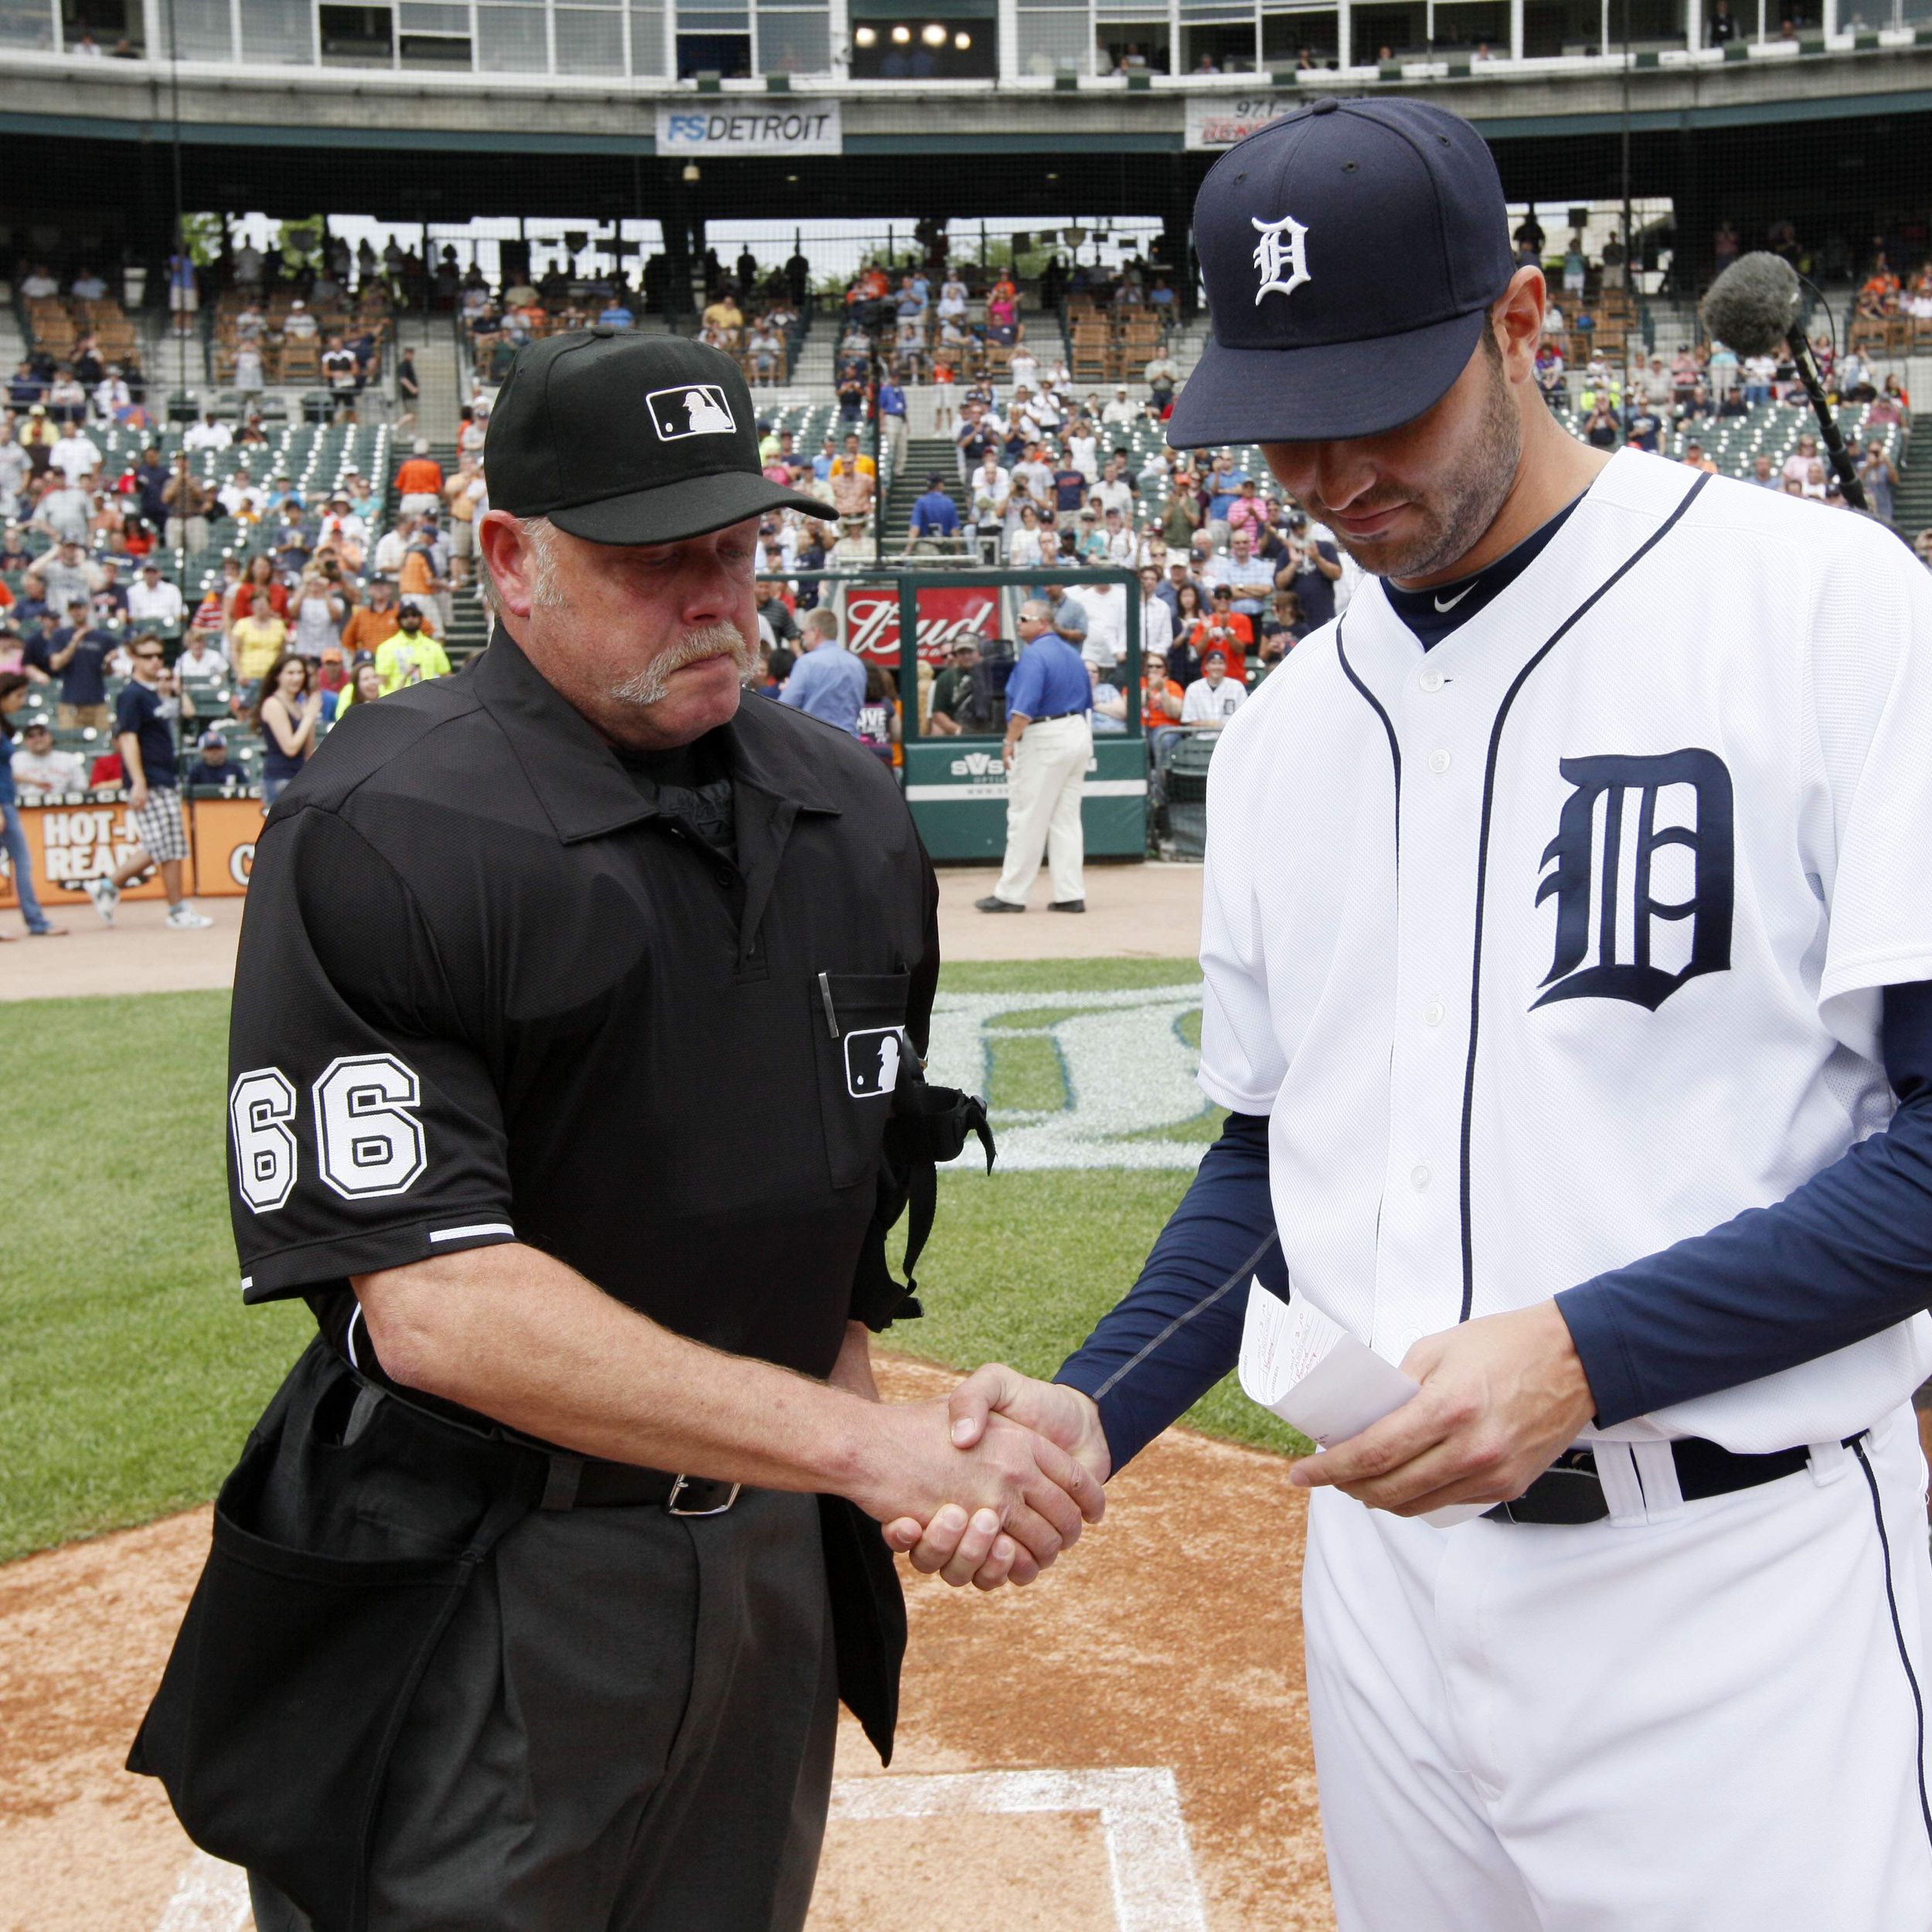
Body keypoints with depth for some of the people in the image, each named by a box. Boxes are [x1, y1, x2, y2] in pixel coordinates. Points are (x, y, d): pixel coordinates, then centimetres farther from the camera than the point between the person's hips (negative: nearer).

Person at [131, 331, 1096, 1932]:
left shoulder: (853, 812, 4)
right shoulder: (380, 837, -18)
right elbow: (437, 1307, -25)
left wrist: (907, 1457, 3)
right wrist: (863, 1443, -27)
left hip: (778, 1559, 6)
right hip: (477, 1610, -6)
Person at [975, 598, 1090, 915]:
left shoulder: (1033, 655, -13)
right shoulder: (1073, 654, 15)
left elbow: (1025, 706, -23)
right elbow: (1086, 701, 21)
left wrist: (1010, 741, -19)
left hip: (1044, 741, -9)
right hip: (1079, 734, 9)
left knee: (1026, 820, -3)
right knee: (1067, 819, 10)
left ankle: (1011, 894, 1)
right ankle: (1070, 894, 8)